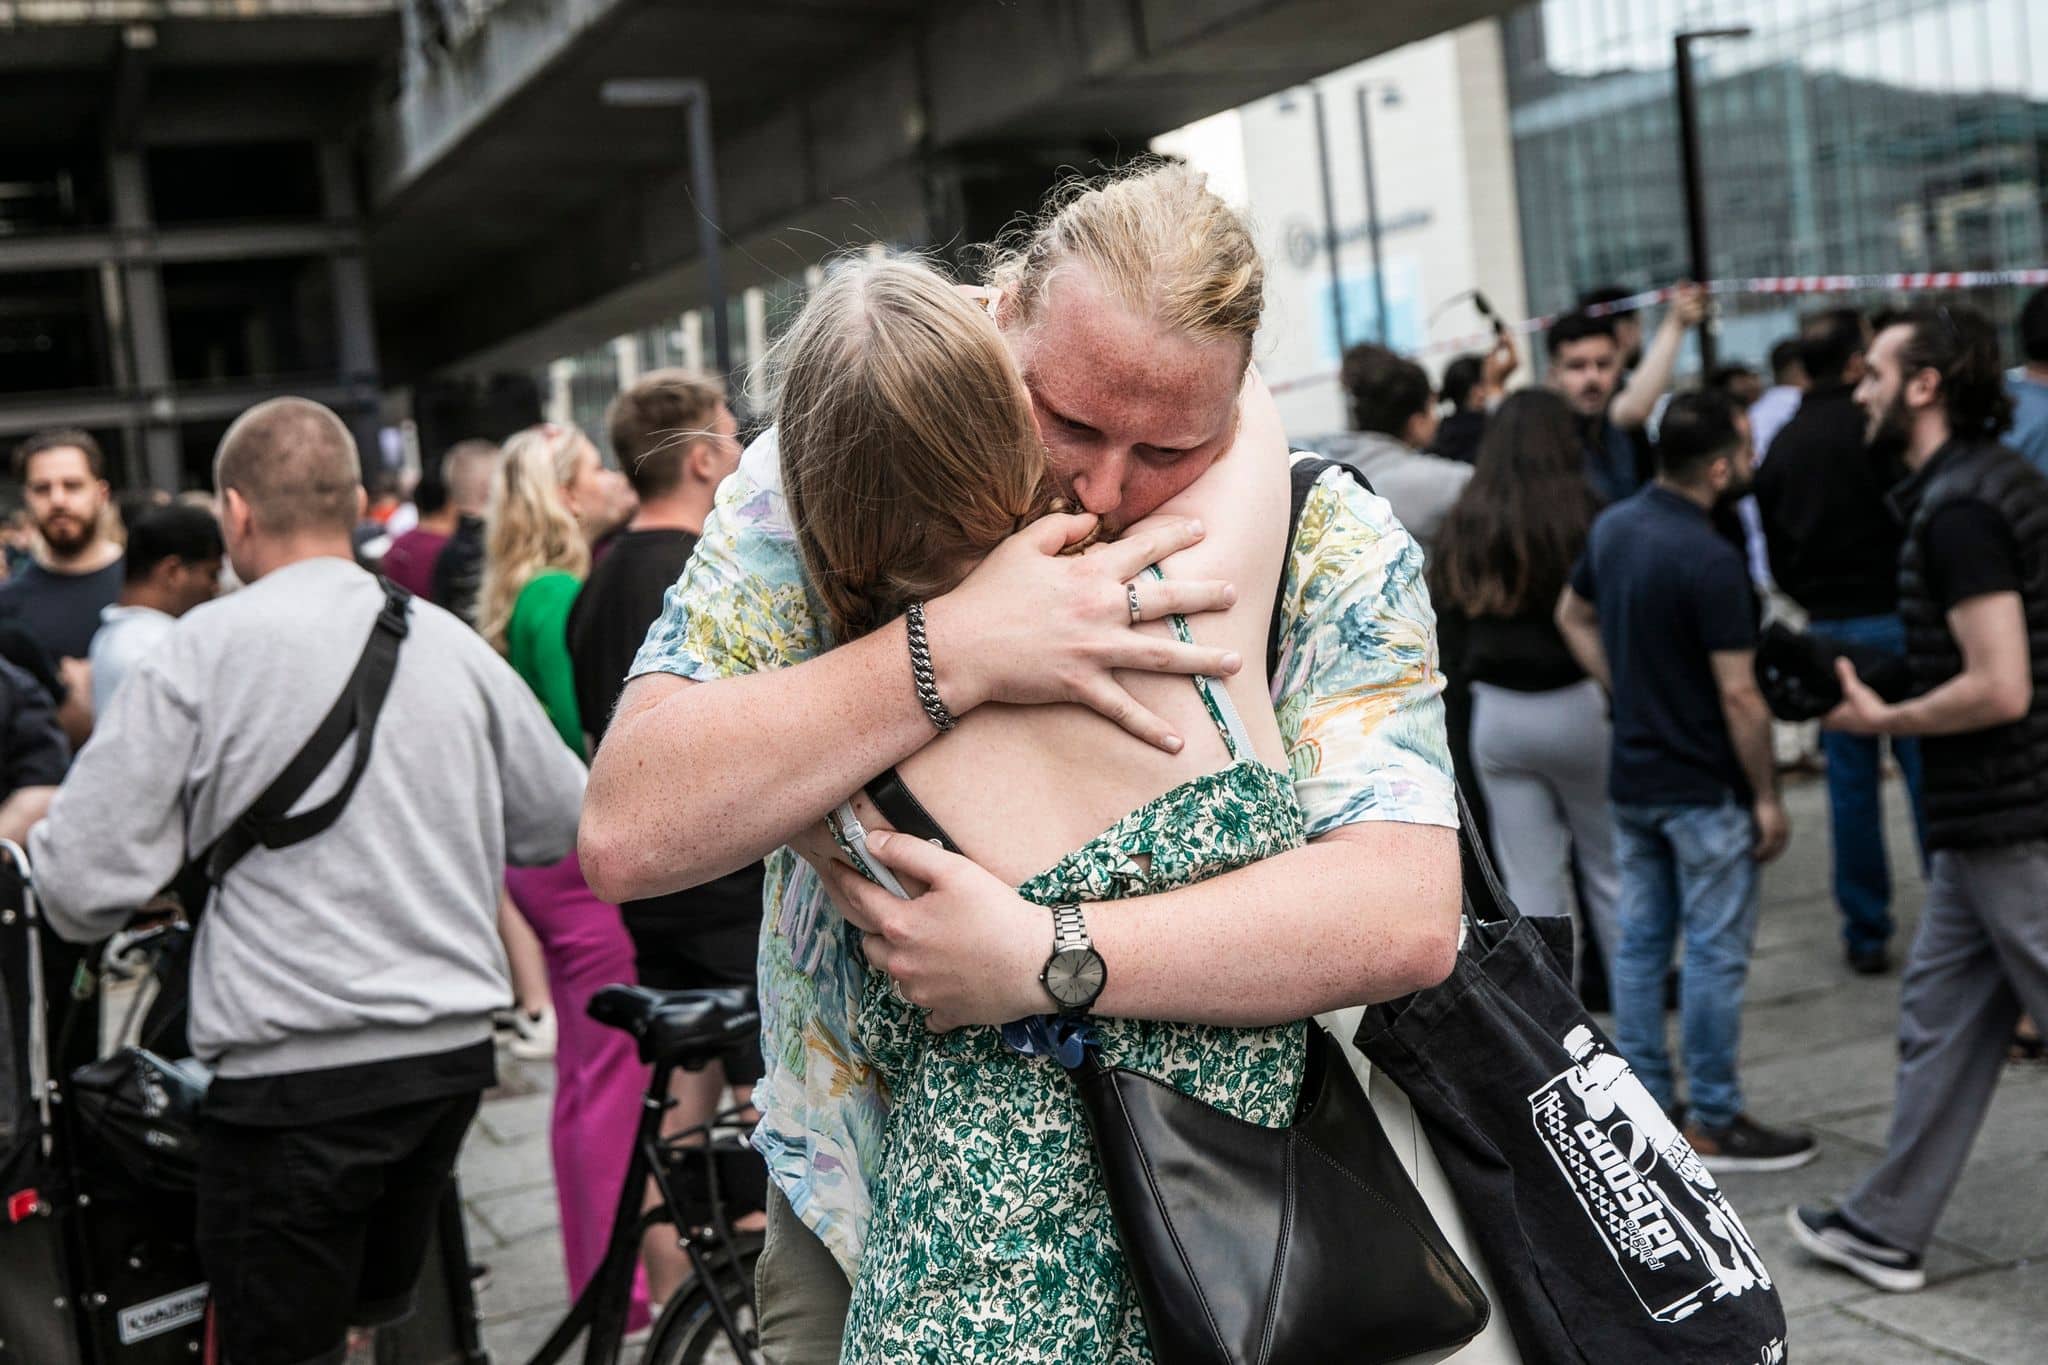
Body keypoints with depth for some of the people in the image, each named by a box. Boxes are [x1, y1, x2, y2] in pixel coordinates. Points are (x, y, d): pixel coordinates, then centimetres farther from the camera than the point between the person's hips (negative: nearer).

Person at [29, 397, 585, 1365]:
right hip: (455, 1045, 5)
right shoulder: (450, 642, 4)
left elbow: (84, 881, -11)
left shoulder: (205, 648, -10)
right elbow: (561, 821, 13)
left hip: (295, 1069, -5)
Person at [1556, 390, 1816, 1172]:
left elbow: (1573, 618, 18)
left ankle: (1645, 1102, 22)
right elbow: (1738, 696, -21)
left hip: (1631, 776, 8)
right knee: (1714, 952, 2)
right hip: (1703, 787, -8)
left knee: (1641, 940, 13)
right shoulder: (1710, 560, -22)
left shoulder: (1613, 527, 3)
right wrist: (1768, 797, -12)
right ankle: (1713, 1125, 10)